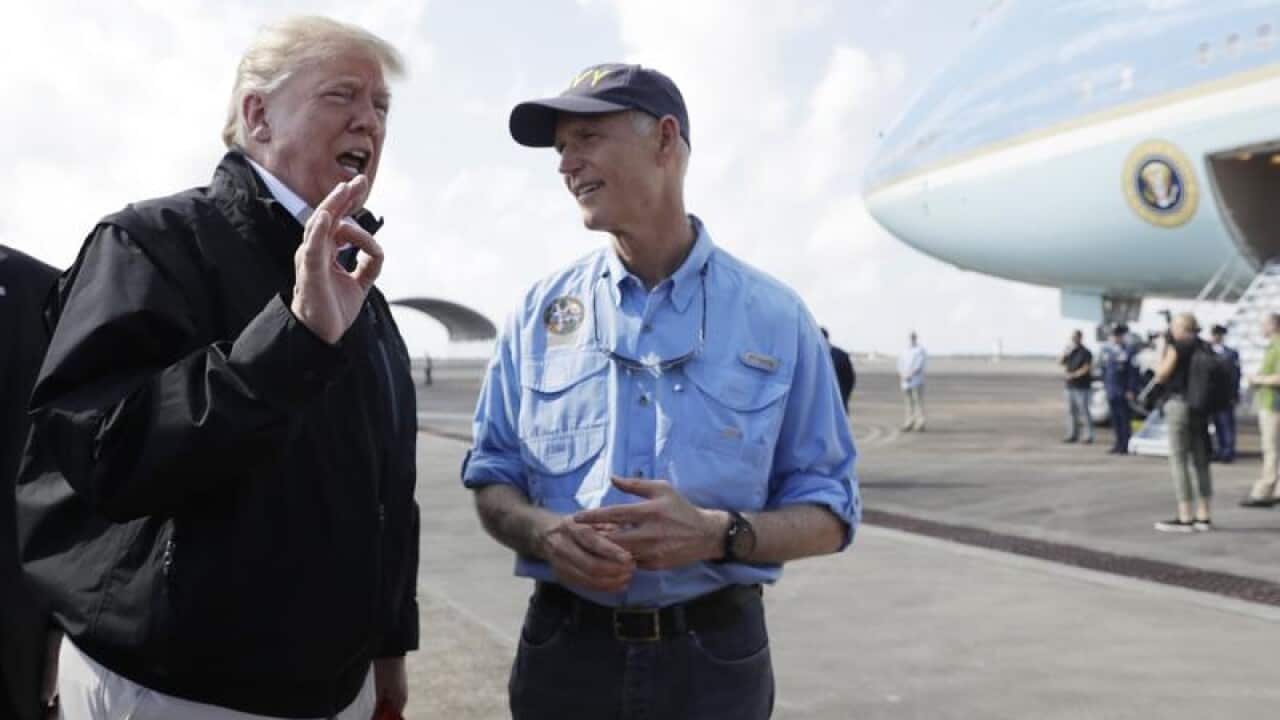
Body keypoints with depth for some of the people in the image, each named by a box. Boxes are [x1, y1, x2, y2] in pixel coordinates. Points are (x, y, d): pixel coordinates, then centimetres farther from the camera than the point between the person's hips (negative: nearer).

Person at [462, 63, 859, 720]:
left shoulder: (775, 319, -3)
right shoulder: (538, 314, 2)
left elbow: (828, 512, -1)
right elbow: (492, 481, 7)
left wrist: (720, 535, -20)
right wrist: (544, 532, -15)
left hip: (715, 657, -1)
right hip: (564, 653, 2)